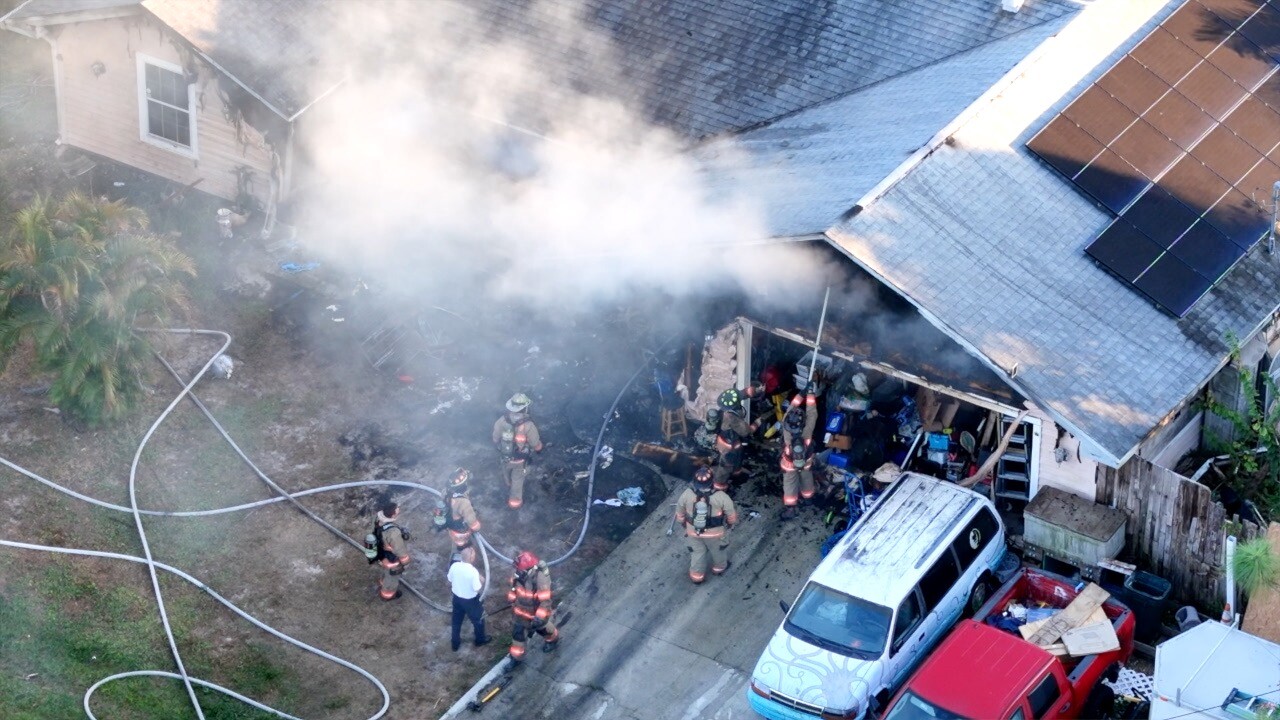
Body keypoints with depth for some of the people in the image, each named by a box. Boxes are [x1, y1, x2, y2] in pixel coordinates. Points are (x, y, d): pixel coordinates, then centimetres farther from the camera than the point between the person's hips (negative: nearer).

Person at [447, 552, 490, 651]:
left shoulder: (454, 566, -18)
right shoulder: (473, 571, -34)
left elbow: (450, 582, -3)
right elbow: (477, 589, -24)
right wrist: (482, 582, -6)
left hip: (457, 597, 5)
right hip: (470, 600, -5)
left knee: (457, 620, 25)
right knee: (478, 619, 24)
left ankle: (455, 643, 42)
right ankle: (480, 639, 46)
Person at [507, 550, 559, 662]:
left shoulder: (541, 580, -40)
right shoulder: (519, 574, -22)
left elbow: (545, 602, -33)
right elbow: (514, 586, 2)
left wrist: (539, 618, -33)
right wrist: (512, 599, 12)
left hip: (537, 613, -4)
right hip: (522, 611, 4)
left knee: (543, 628, 25)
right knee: (518, 632, 15)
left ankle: (553, 640, 58)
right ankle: (516, 657, 35)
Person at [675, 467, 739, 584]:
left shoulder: (686, 495, -24)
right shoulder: (721, 497, -29)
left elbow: (680, 516, -8)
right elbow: (732, 517, -15)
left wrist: (685, 525, 13)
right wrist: (730, 524, 8)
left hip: (693, 533, 1)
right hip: (716, 534, -1)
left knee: (697, 554, 28)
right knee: (719, 551, 30)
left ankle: (697, 577, 49)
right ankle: (719, 568, 57)